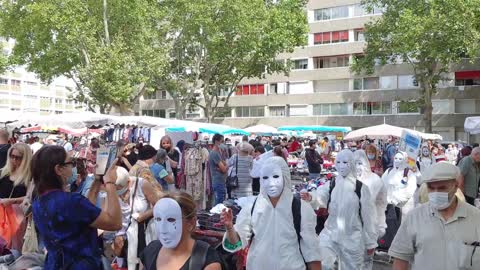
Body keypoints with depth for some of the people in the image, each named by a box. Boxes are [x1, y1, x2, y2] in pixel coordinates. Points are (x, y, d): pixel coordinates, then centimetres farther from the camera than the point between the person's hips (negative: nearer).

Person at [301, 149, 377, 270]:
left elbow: (368, 216, -2)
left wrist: (370, 242, 2)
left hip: (353, 238, -1)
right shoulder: (330, 185, -2)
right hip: (331, 233, 1)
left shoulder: (361, 188, -7)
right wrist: (310, 198, -43)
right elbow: (319, 197, -20)